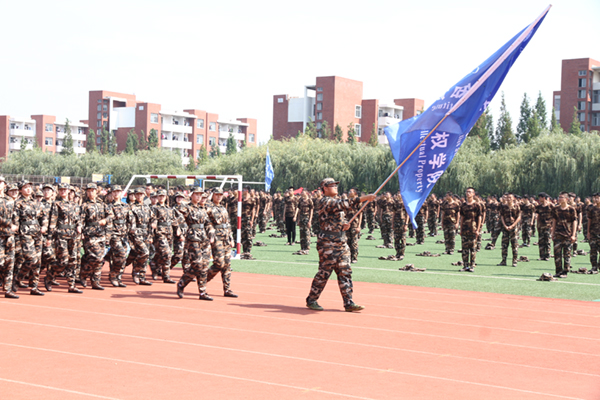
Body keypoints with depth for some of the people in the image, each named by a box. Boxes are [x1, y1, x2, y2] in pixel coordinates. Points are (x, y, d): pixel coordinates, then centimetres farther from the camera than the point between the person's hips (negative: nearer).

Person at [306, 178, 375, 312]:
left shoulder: (337, 200, 18)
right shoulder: (325, 201, -11)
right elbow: (345, 204, -25)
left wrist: (346, 224, 2)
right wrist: (364, 198, -30)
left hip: (341, 241, 9)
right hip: (328, 242, -9)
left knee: (345, 272, 3)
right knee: (324, 272, -3)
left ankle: (348, 303, 3)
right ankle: (311, 300, 10)